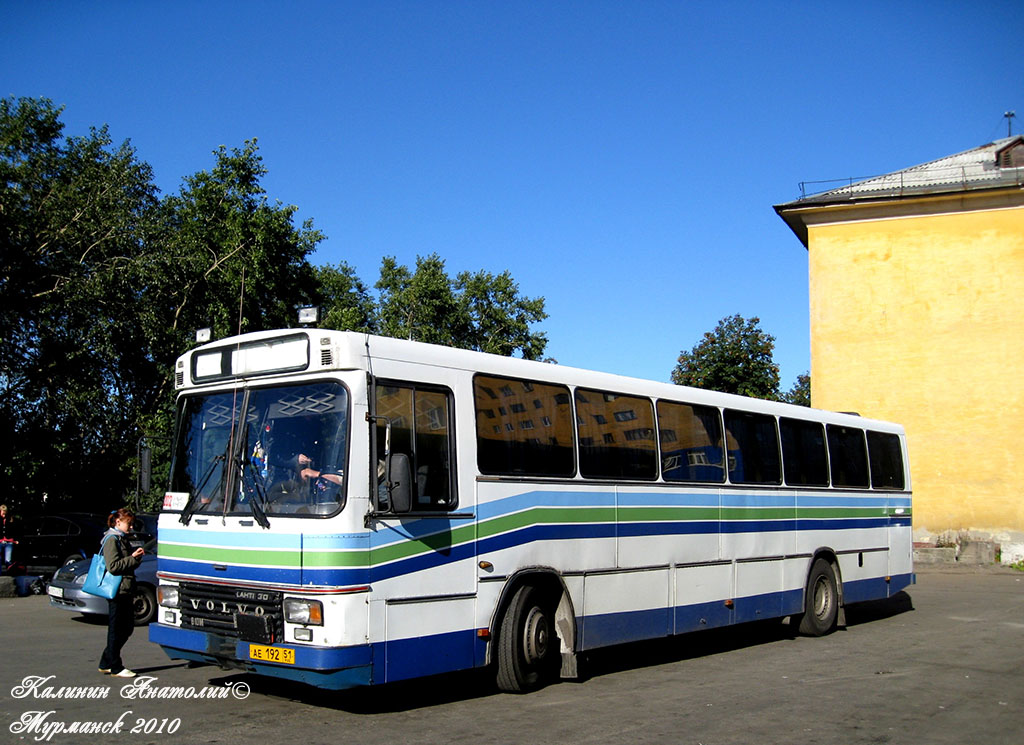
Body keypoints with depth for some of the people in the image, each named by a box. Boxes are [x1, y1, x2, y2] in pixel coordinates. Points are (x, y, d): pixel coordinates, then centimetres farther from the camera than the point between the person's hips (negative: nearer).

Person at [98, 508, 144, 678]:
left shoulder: (122, 539, 18)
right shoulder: (111, 539, -11)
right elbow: (113, 566, -19)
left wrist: (136, 557, 7)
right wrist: (133, 558, -17)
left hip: (126, 590, 10)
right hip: (117, 591, -10)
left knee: (127, 628, 13)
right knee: (116, 630, -1)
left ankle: (106, 663, 22)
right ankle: (116, 668, 7)